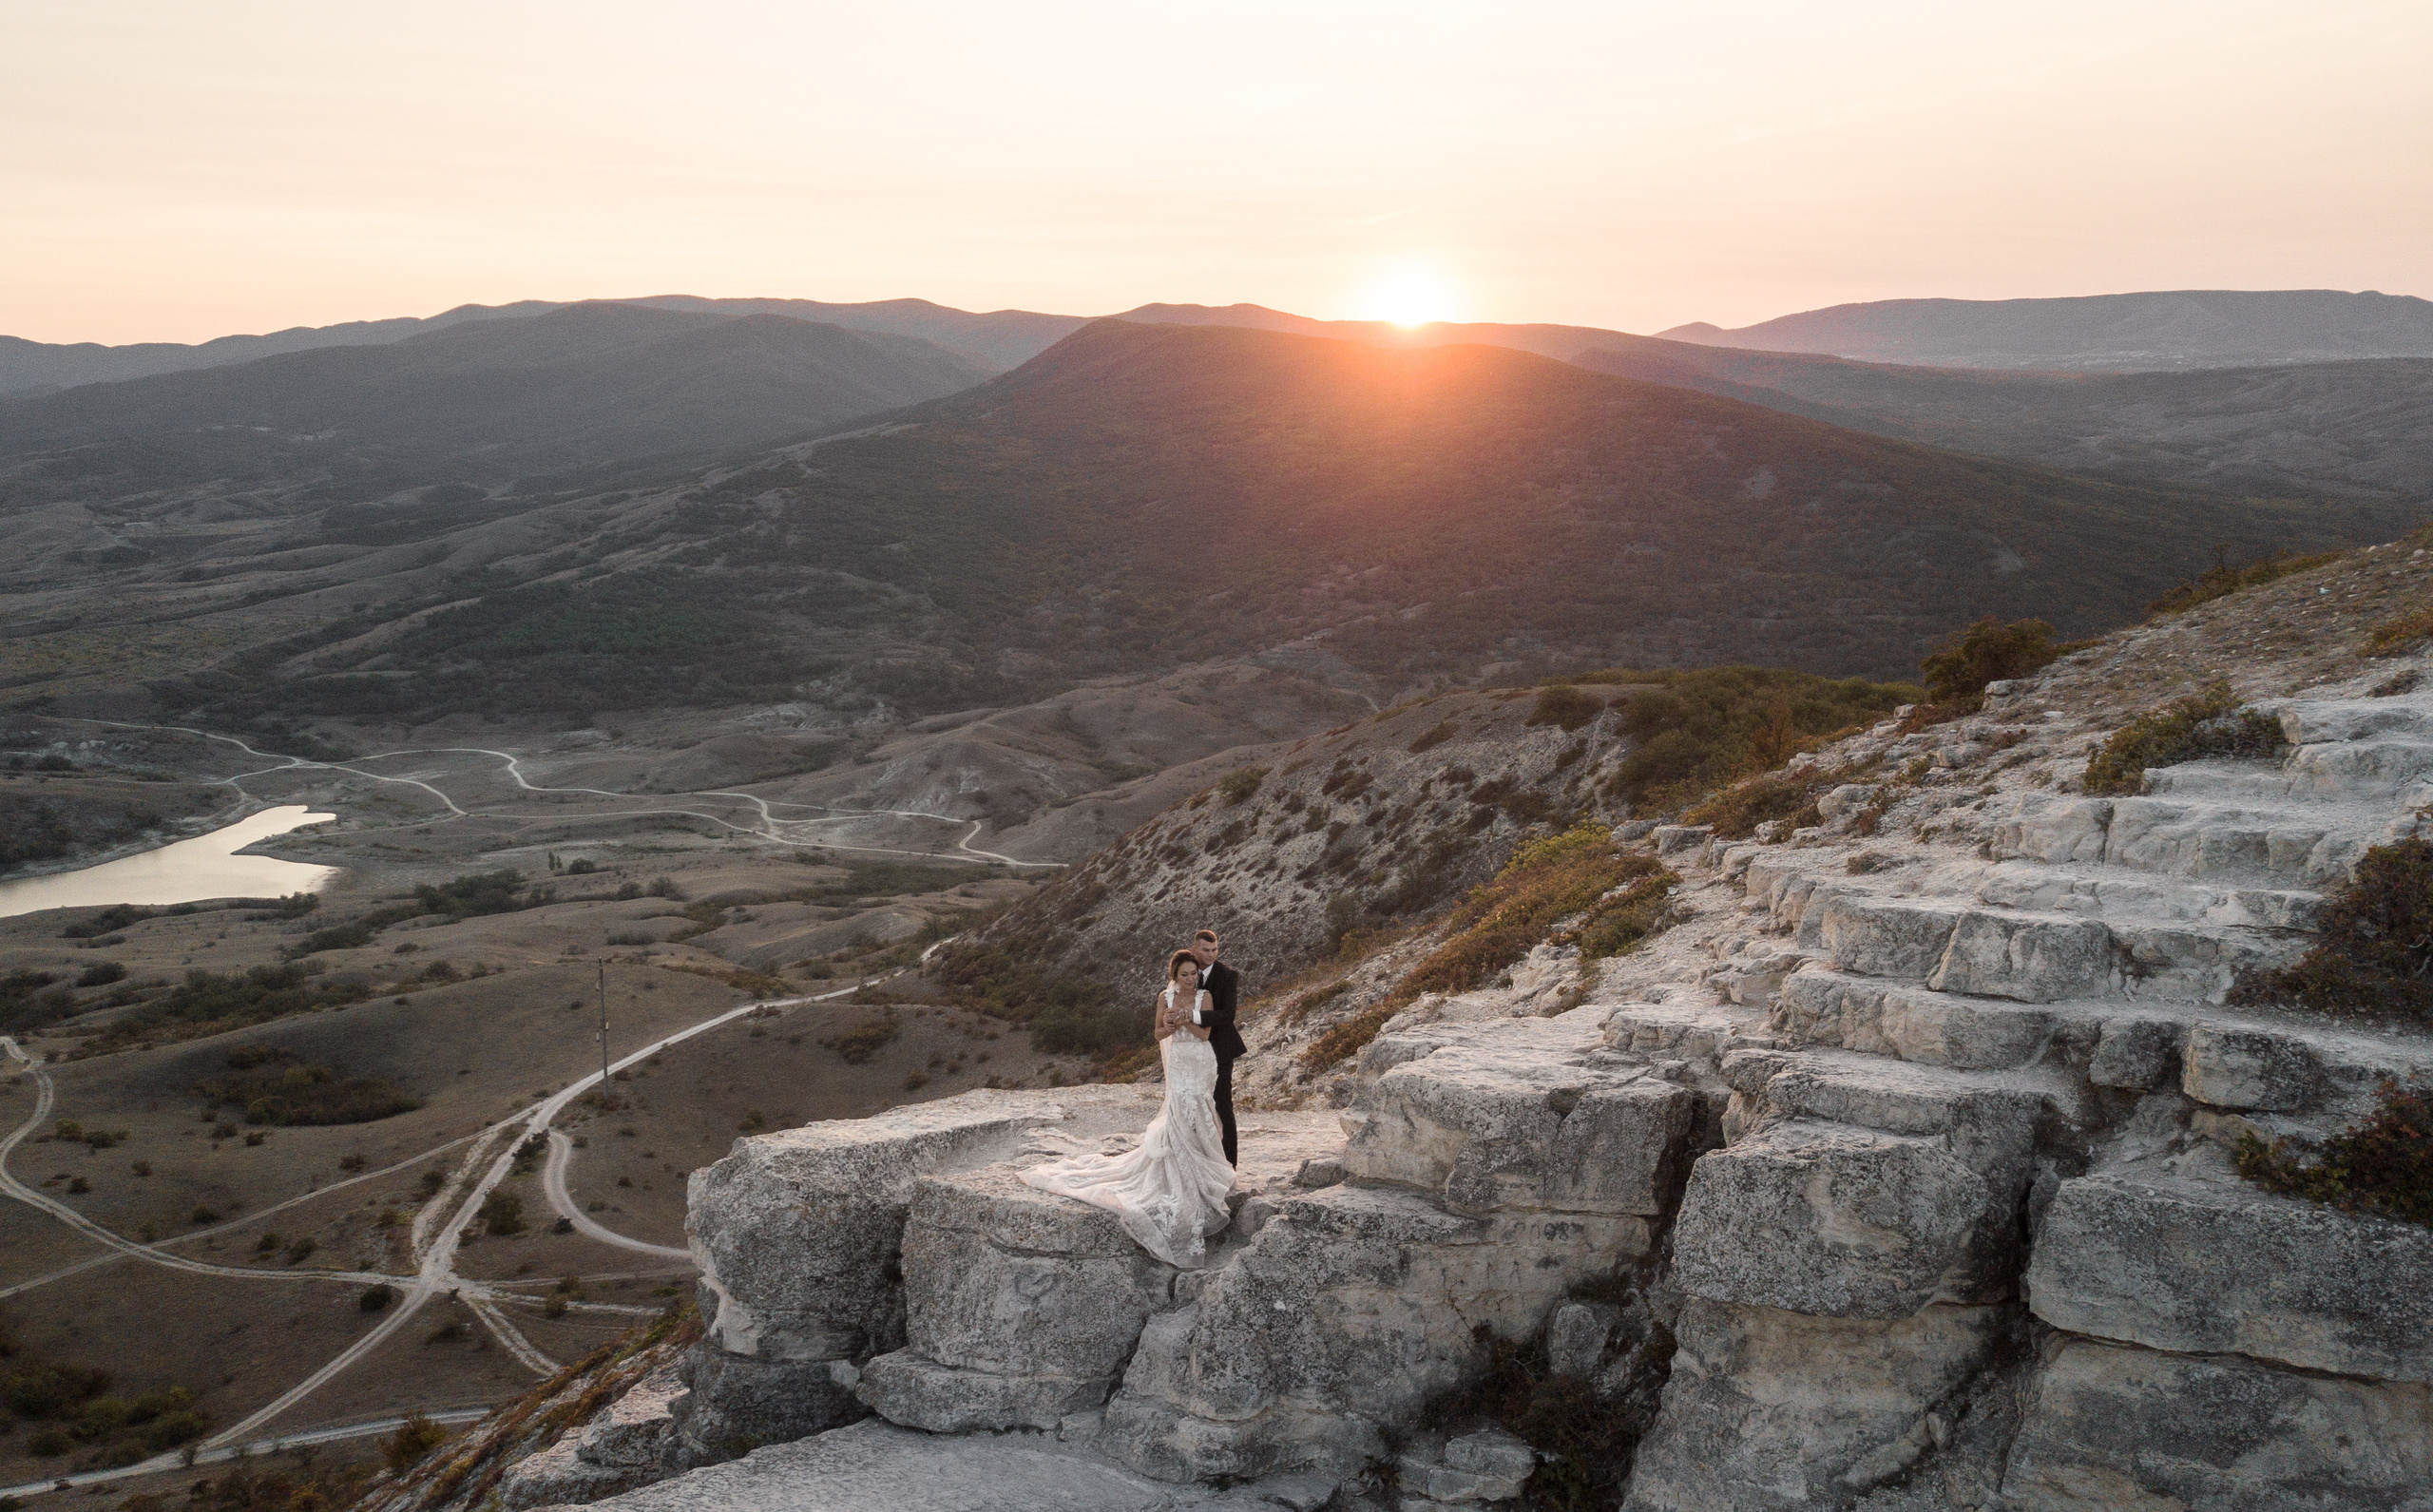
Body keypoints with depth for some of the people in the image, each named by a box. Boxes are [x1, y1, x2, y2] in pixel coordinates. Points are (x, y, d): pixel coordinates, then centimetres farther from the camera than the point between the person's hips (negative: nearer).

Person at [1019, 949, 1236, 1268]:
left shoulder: (1205, 997, -6)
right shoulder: (1166, 997, 0)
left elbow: (1204, 1033, -10)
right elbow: (1159, 1034, 2)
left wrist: (1185, 1021, -27)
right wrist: (1172, 1025, -20)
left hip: (1200, 1064, -1)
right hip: (1177, 1064, 1)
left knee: (1192, 1119, -1)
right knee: (1181, 1118, -1)